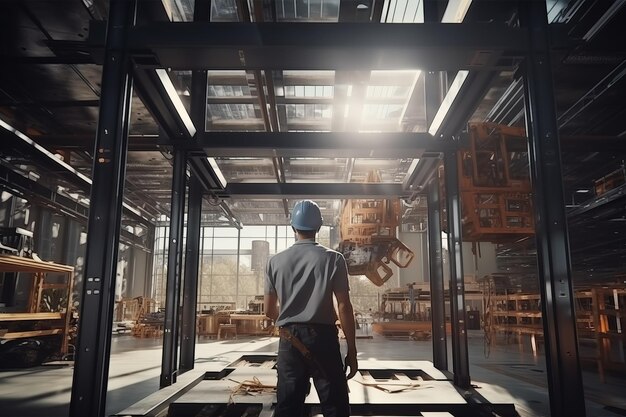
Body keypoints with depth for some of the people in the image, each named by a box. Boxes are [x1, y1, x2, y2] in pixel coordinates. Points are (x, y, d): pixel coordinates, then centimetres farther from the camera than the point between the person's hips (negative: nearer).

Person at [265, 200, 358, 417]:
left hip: (289, 341, 2)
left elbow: (269, 311, 8)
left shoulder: (276, 261, 2)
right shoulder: (333, 259, -4)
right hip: (323, 338, -2)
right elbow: (344, 307, -7)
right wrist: (352, 350, 0)